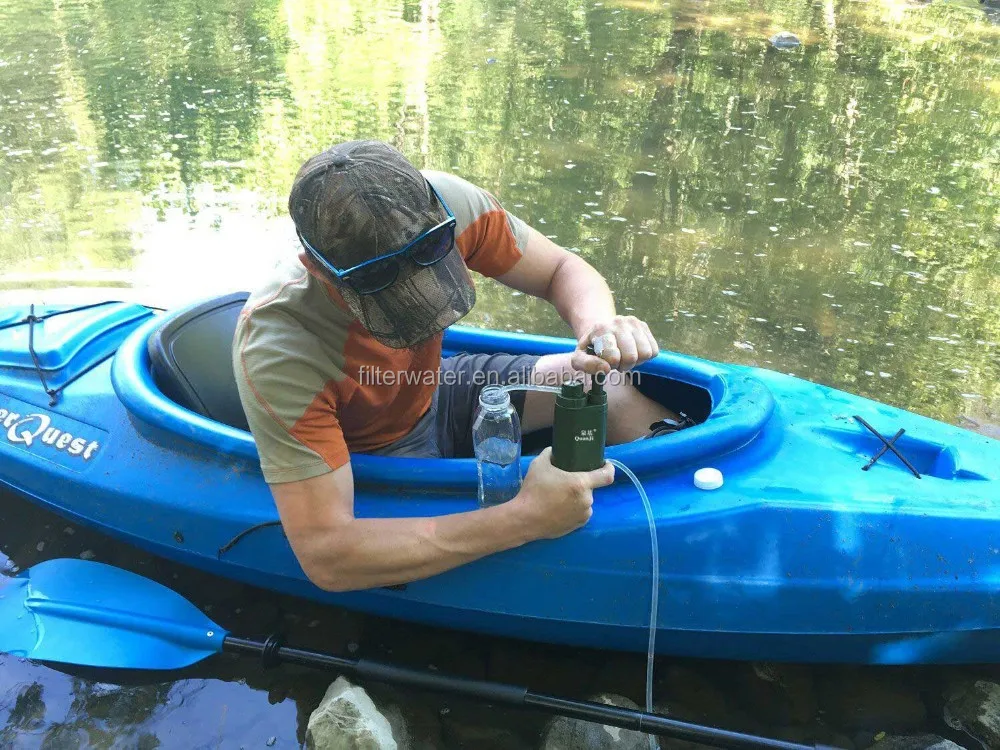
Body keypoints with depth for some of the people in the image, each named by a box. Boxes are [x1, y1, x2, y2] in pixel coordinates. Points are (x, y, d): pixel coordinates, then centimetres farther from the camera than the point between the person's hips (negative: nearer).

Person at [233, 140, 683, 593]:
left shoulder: (443, 205, -27)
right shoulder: (277, 355, -38)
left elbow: (562, 270, -13)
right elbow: (325, 557, -39)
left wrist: (598, 325, -39)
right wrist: (524, 520, -46)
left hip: (434, 393, 5)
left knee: (611, 393, -8)